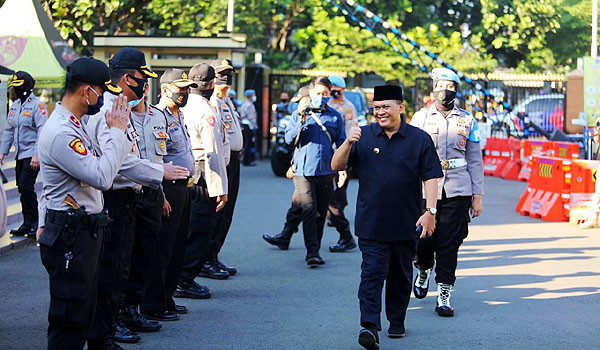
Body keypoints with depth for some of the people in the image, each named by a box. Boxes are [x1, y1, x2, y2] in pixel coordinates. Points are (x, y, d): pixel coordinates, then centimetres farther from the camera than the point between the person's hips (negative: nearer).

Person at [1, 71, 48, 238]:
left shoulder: (38, 105, -10)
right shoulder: (15, 105, 15)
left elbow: (42, 132, -16)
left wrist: (37, 155, -23)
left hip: (32, 154, -8)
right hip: (20, 154, 8)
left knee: (26, 186, -15)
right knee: (22, 188, 8)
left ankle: (34, 222, -7)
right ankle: (27, 224, 15)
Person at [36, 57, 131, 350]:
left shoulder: (74, 125, 14)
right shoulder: (61, 133, -21)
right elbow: (101, 177, -27)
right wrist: (117, 131, -17)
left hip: (85, 232, 11)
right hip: (70, 237, -11)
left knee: (84, 313, 16)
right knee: (70, 317, -6)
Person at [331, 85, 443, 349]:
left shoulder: (419, 139, 1)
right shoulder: (364, 136, 4)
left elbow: (431, 177, -1)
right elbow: (336, 166, 1)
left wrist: (430, 211, -11)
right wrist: (348, 144, -17)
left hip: (406, 225, 1)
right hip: (371, 223, 0)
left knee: (401, 275, 13)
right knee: (372, 273, -10)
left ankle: (397, 321, 27)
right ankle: (370, 326, -17)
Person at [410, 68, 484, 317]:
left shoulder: (467, 121, 9)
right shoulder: (420, 118, 7)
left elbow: (475, 160, 11)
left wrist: (477, 196, 6)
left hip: (457, 191, 0)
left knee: (449, 245, -2)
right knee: (423, 242, -2)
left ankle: (444, 296, 5)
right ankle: (423, 270, 31)